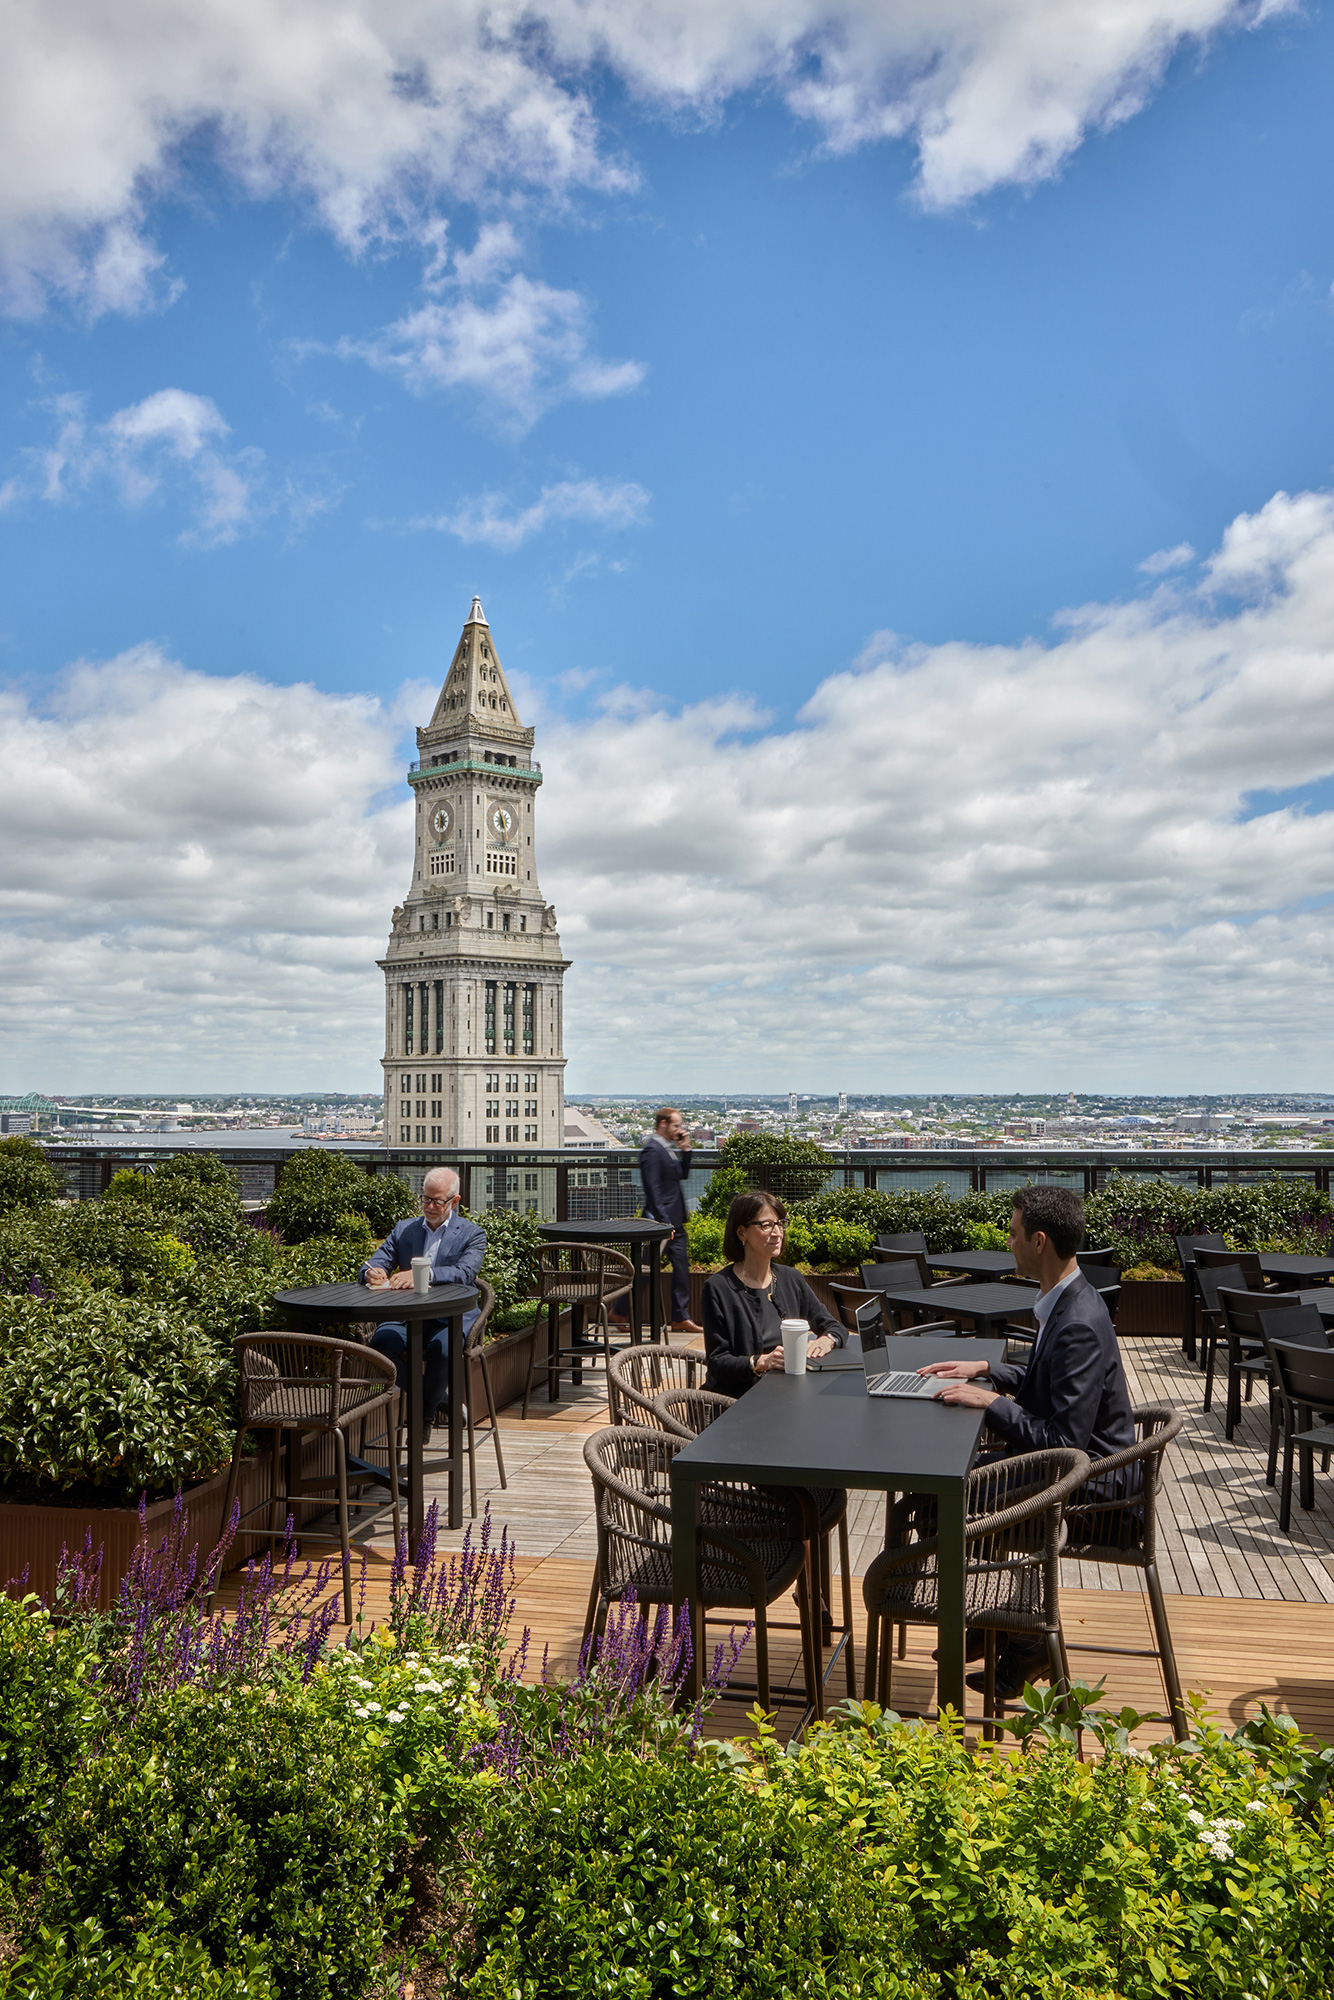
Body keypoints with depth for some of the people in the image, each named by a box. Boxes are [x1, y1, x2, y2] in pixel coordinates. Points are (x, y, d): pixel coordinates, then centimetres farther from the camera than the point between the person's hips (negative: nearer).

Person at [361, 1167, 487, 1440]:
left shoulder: (472, 1235, 5)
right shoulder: (404, 1229, 17)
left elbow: (464, 1273, -14)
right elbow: (376, 1263, 10)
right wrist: (372, 1272, -17)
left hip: (451, 1317, -3)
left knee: (441, 1349, -35)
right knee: (381, 1343, -28)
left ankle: (425, 1413, -5)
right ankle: (442, 1398, -6)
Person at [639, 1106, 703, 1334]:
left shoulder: (668, 1148, 13)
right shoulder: (652, 1150, -17)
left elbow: (682, 1175, 19)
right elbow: (653, 1190, -21)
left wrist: (685, 1150, 6)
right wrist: (664, 1222, -22)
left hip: (674, 1220, 10)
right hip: (662, 1220, -9)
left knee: (681, 1266, 10)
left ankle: (680, 1318, 16)